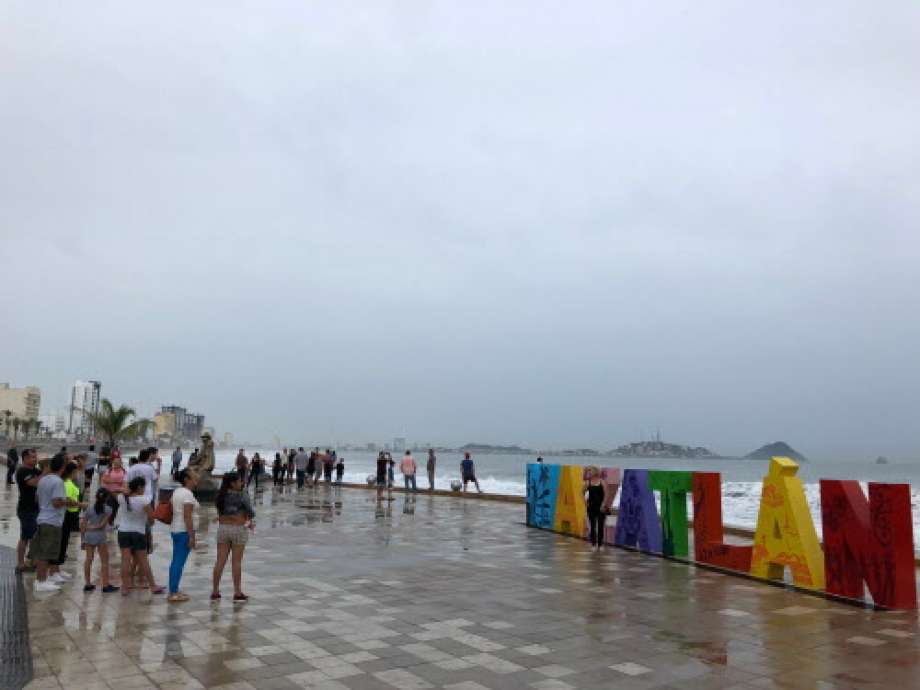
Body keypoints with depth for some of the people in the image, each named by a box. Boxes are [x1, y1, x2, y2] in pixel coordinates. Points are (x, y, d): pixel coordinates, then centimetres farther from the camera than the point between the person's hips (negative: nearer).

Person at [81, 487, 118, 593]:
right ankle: (106, 585, 4)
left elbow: (82, 525, 6)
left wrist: (82, 539, 12)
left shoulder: (89, 508, 7)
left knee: (88, 559, 12)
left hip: (88, 536, 4)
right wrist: (94, 527, 3)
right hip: (100, 536, -4)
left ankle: (87, 584, 17)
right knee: (104, 561, 3)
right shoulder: (108, 509, -4)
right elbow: (102, 525, -13)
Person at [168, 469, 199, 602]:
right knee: (180, 562, -5)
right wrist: (191, 536, -19)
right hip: (184, 531, -10)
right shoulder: (188, 494, -16)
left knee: (176, 561, 14)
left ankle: (173, 591, 21)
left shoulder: (177, 491, 13)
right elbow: (187, 517, -20)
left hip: (175, 529, 10)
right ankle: (173, 594, -2)